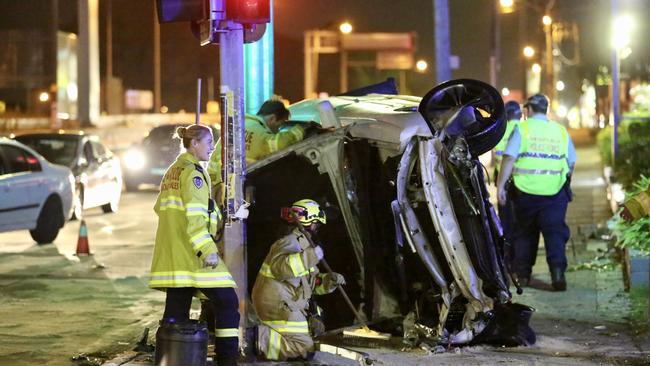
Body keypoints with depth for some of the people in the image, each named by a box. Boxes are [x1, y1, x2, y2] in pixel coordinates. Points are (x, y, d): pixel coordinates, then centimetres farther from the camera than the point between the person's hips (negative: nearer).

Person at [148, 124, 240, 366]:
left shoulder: (172, 171, 18)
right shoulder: (192, 173, -10)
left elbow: (160, 208, 24)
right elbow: (194, 217, -20)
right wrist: (207, 250, -25)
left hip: (171, 254, 9)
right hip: (192, 253, -9)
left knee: (176, 309, 9)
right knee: (227, 302, -7)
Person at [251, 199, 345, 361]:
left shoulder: (304, 244, 23)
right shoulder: (290, 242, -10)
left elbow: (312, 283, 24)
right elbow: (281, 268, -32)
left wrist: (330, 280, 5)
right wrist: (311, 256, -29)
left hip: (286, 304, 10)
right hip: (277, 303, -10)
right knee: (303, 349, -17)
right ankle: (258, 338, -18)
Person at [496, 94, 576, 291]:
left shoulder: (521, 129, -2)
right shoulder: (561, 131, 8)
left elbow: (509, 159, -9)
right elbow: (571, 163, 11)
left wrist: (500, 186, -7)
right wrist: (565, 179, 28)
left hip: (526, 191, -1)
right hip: (555, 193, 1)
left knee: (525, 232, 14)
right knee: (555, 231, 0)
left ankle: (523, 273, 18)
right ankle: (557, 271, -16)